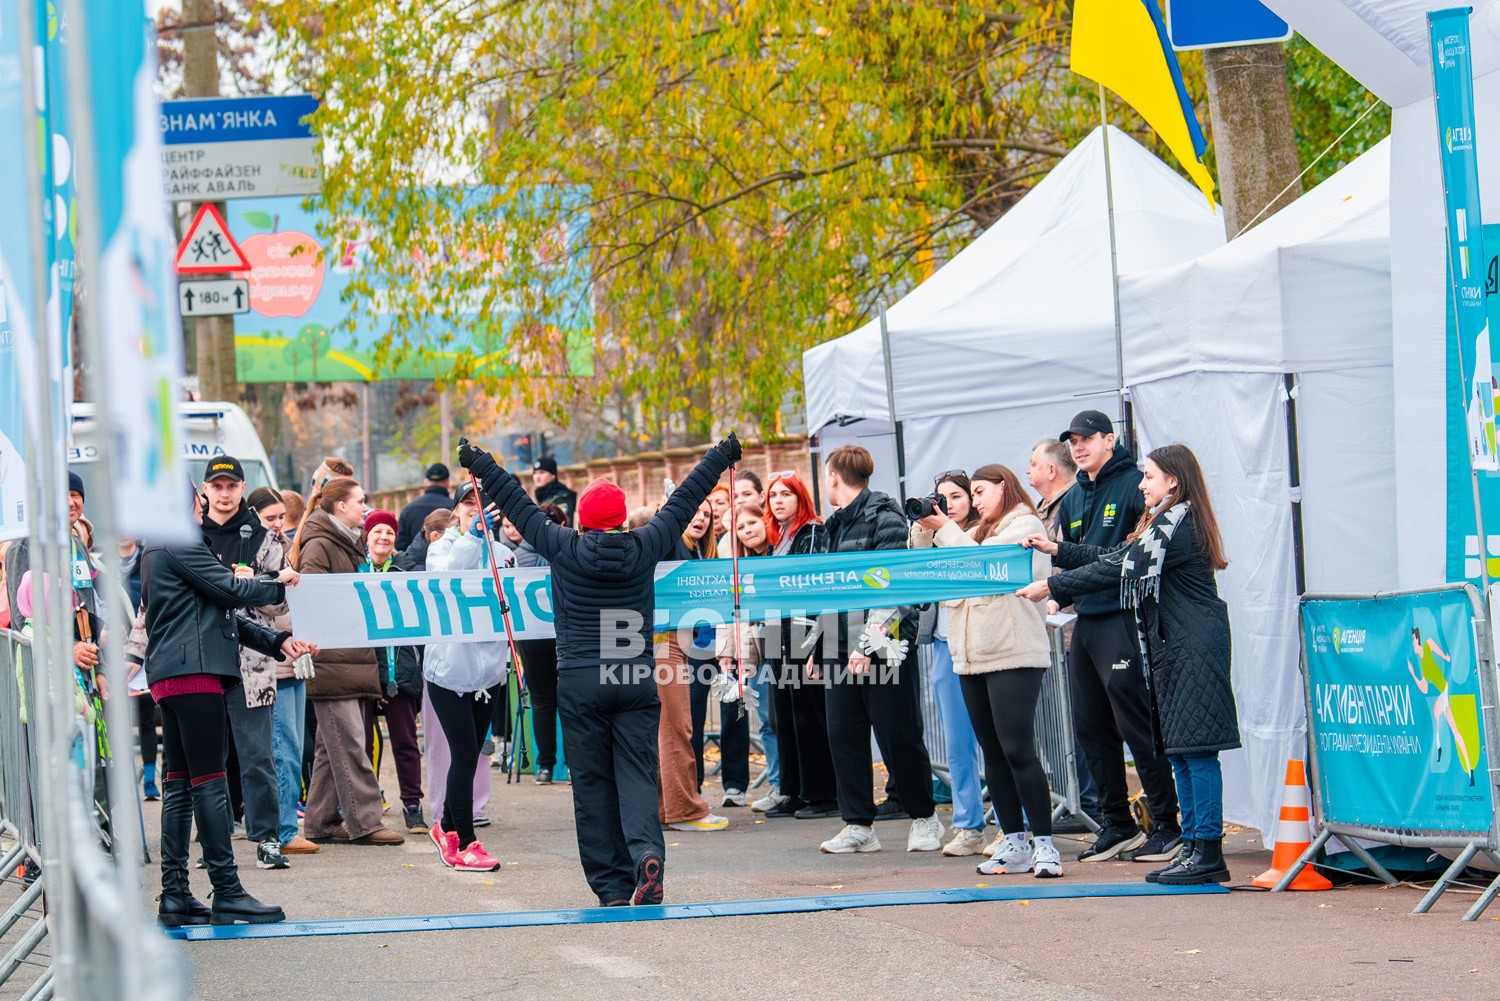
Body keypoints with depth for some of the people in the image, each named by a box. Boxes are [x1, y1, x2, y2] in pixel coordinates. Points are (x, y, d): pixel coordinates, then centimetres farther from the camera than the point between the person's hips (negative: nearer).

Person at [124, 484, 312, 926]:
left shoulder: (159, 550, 23)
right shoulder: (179, 545, -8)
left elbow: (221, 613, 20)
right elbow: (231, 590, -13)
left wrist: (276, 641, 11)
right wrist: (279, 586, 6)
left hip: (169, 675, 10)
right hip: (192, 672, -10)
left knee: (179, 784, 9)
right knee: (209, 782, -9)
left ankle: (175, 894, 10)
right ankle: (228, 893, -10)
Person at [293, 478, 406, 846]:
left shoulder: (351, 544, 20)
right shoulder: (318, 546, -9)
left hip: (354, 658, 9)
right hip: (330, 660, -9)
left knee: (331, 744, 11)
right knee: (349, 743, -10)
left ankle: (320, 822, 15)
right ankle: (364, 821, -10)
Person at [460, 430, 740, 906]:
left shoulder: (564, 549, -2)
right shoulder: (644, 547, 2)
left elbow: (519, 505, 10)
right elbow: (683, 501, 15)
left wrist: (479, 464, 23)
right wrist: (720, 458, 28)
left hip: (579, 681, -1)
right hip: (638, 678, 1)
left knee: (593, 783, 3)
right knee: (637, 774, -1)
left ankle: (612, 886, 2)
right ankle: (647, 851, -27)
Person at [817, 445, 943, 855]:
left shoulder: (885, 518, -9)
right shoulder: (837, 524, 18)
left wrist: (870, 643, -22)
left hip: (884, 646, -8)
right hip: (844, 649, 8)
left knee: (898, 737, -1)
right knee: (844, 736, 3)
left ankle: (924, 818, 14)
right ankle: (858, 825, 8)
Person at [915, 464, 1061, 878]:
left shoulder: (1025, 524, 0)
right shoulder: (977, 532, 23)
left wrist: (945, 530, -3)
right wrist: (925, 529, 6)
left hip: (1014, 656, -8)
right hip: (973, 657, 8)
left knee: (1018, 750, -13)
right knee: (993, 752, 6)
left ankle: (1044, 844, -11)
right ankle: (1013, 845, 8)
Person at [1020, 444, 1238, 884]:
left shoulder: (1176, 525, -13)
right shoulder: (1165, 524, 18)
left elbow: (1119, 568, -16)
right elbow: (1118, 557, 21)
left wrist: (1052, 587, -12)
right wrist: (1057, 549, 18)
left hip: (1195, 648, -11)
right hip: (1174, 648, 11)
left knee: (1194, 747, -10)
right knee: (1179, 748, 9)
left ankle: (1208, 852, -11)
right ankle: (1193, 845, 11)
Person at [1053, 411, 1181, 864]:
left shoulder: (1133, 485, -7)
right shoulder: (1072, 500, 17)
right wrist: (1061, 593, 11)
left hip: (1122, 620, -8)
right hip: (1085, 620, 8)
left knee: (1136, 725, -7)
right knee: (1091, 728, 9)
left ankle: (1168, 823, -1)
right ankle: (1117, 825, 18)